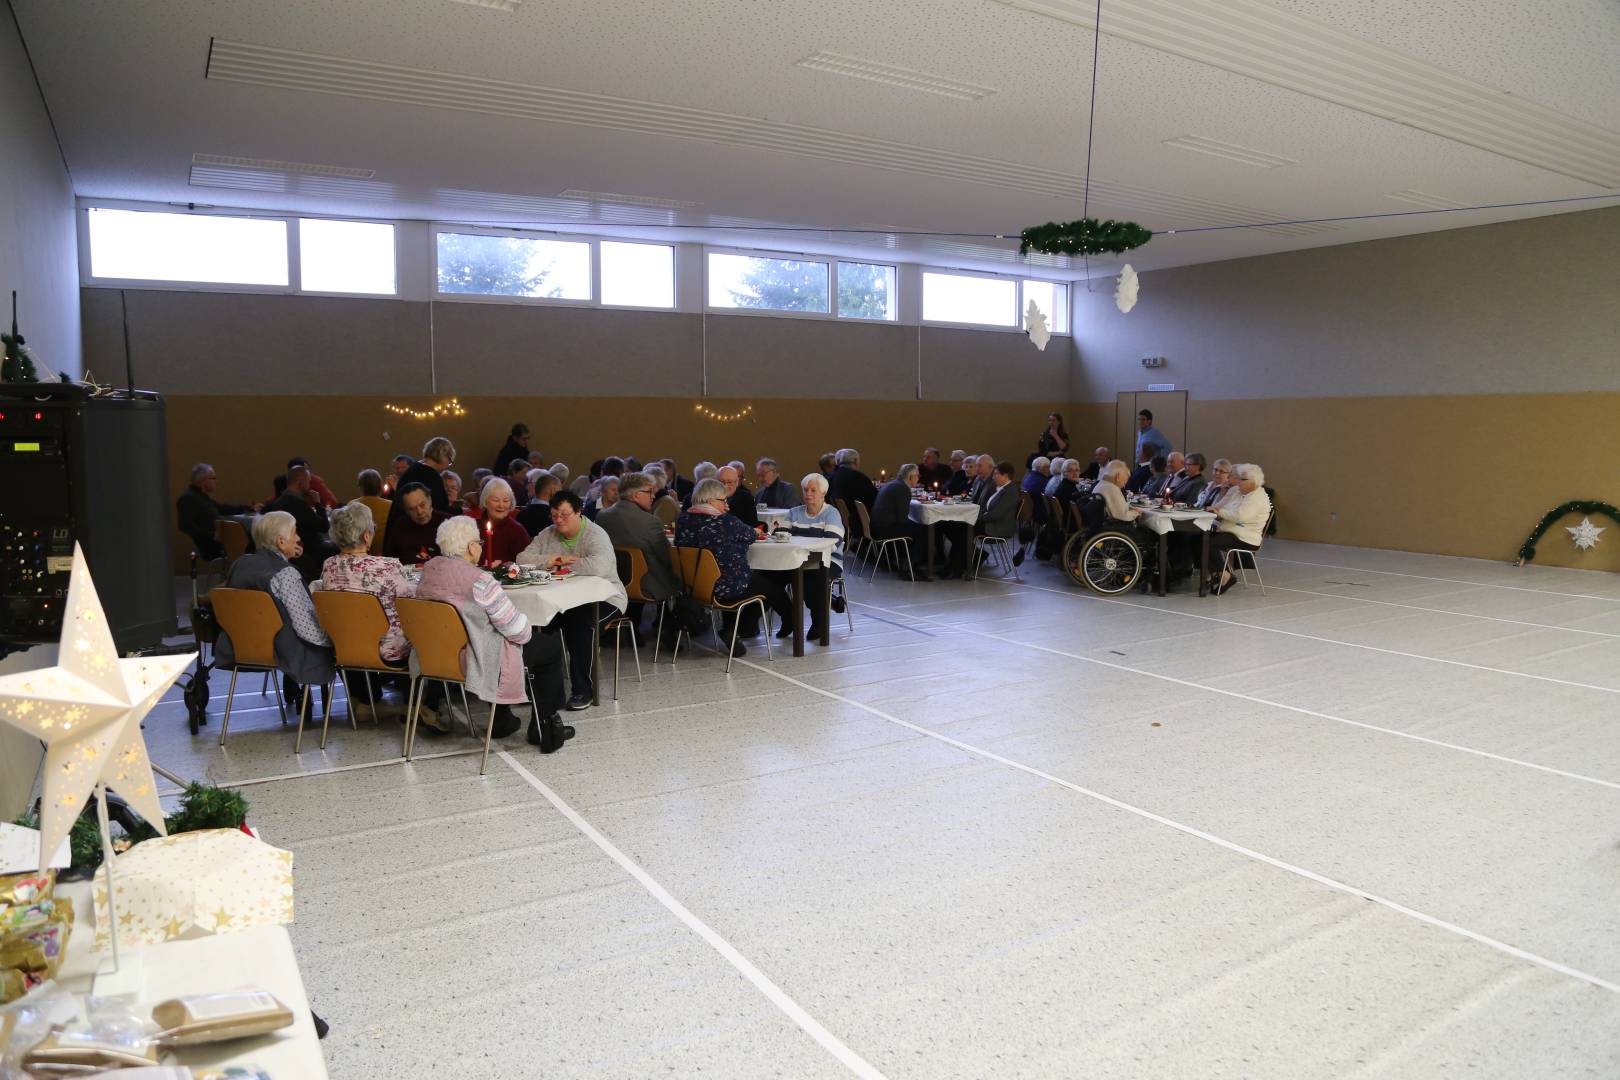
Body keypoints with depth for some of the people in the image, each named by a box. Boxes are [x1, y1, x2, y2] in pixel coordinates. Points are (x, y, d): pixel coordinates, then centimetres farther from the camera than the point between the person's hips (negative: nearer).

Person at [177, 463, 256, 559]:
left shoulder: (201, 495, 17)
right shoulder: (188, 498, -14)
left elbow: (221, 508, 29)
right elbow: (185, 525, -24)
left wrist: (249, 507, 26)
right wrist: (211, 536, -28)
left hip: (218, 542, 10)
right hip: (210, 548, -10)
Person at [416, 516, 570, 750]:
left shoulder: (428, 571, -2)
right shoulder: (479, 581, -25)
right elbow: (518, 631, -20)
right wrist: (527, 628, 2)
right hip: (480, 663, -8)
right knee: (552, 646, 11)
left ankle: (501, 721, 40)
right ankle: (544, 730, 19)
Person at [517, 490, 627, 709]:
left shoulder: (595, 535, -10)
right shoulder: (548, 534, 12)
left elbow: (599, 567, -30)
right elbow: (522, 558, 7)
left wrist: (565, 563, -15)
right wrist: (547, 560, -12)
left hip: (602, 599, -6)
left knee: (579, 620, -38)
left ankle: (583, 689, -26)